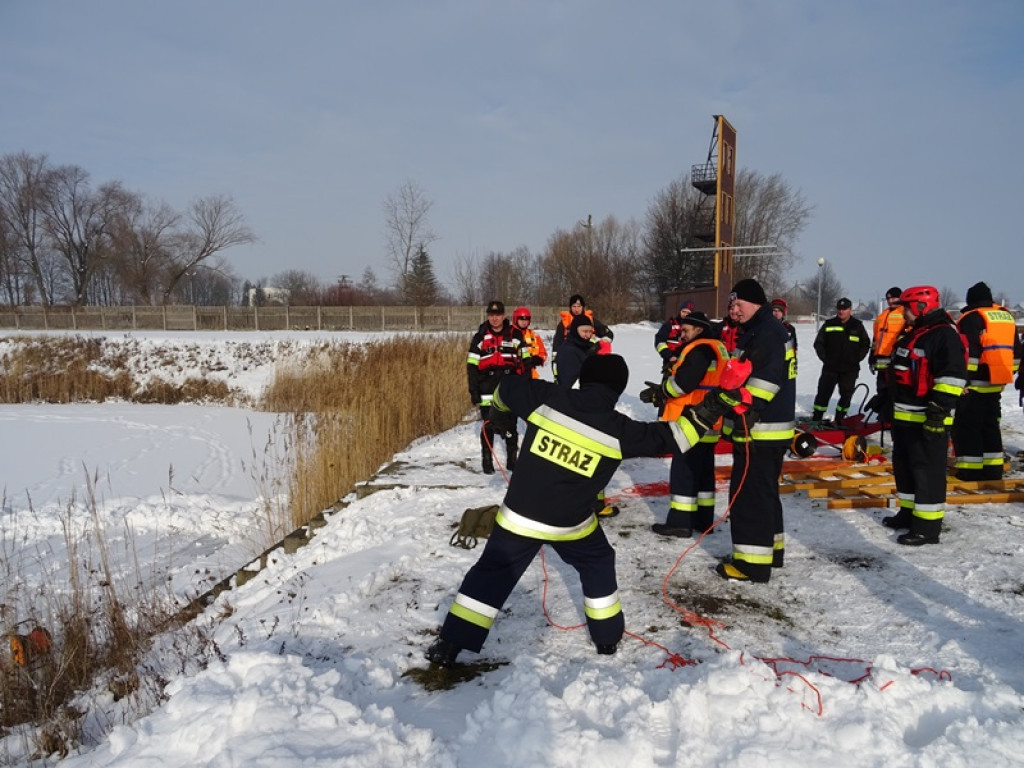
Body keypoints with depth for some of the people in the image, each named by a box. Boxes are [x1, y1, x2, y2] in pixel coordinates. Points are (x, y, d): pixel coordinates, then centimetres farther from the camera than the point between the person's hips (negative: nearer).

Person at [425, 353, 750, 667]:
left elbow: (507, 387, 7)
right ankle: (608, 636, 35)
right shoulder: (619, 430, -11)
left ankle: (449, 645, 11)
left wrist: (500, 412, 30)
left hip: (519, 514, 1)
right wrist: (717, 401, -4)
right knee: (598, 565, 26)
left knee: (492, 572, 12)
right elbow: (670, 437, -8)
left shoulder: (547, 398, -8)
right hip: (570, 522, -1)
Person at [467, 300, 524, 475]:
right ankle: (487, 461, 14)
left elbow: (524, 361, 7)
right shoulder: (480, 337, 3)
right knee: (488, 426, 4)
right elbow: (472, 365, 2)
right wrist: (473, 390, -3)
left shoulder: (515, 335, 5)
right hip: (487, 391, 0)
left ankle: (512, 460, 15)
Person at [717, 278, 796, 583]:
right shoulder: (754, 331, 19)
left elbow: (766, 378, -25)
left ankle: (753, 562, -3)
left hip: (760, 429, -11)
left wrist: (743, 411, -29)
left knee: (749, 492, -8)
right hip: (757, 427, 11)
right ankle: (769, 549, 29)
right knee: (763, 490, 18)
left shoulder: (767, 331, -15)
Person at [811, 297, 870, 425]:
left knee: (846, 395, 4)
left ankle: (839, 419, 16)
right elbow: (818, 343, 7)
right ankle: (816, 418, 5)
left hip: (850, 369, 1)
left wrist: (857, 358, 2)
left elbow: (865, 344, 13)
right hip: (830, 367, -1)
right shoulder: (829, 324, 3)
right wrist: (825, 358, -3)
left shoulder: (858, 326, 6)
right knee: (824, 392, -2)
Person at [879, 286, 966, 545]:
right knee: (904, 465, 18)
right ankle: (909, 512, 31)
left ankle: (928, 525, -1)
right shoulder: (910, 334, 17)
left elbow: (953, 375, -22)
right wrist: (886, 397, 27)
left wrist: (940, 407, -27)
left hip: (928, 420, -11)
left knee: (927, 470, -6)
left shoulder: (944, 335, -15)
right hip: (904, 416, 11)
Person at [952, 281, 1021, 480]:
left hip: (975, 385, -8)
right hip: (996, 384, 8)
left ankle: (970, 471, -2)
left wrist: (963, 379, -18)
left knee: (967, 426, -2)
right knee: (990, 424, 17)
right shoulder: (1006, 317, 13)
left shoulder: (971, 318, -11)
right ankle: (993, 469, 21)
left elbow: (969, 352, -20)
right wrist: (1010, 374, 26)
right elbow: (1016, 351, 19)